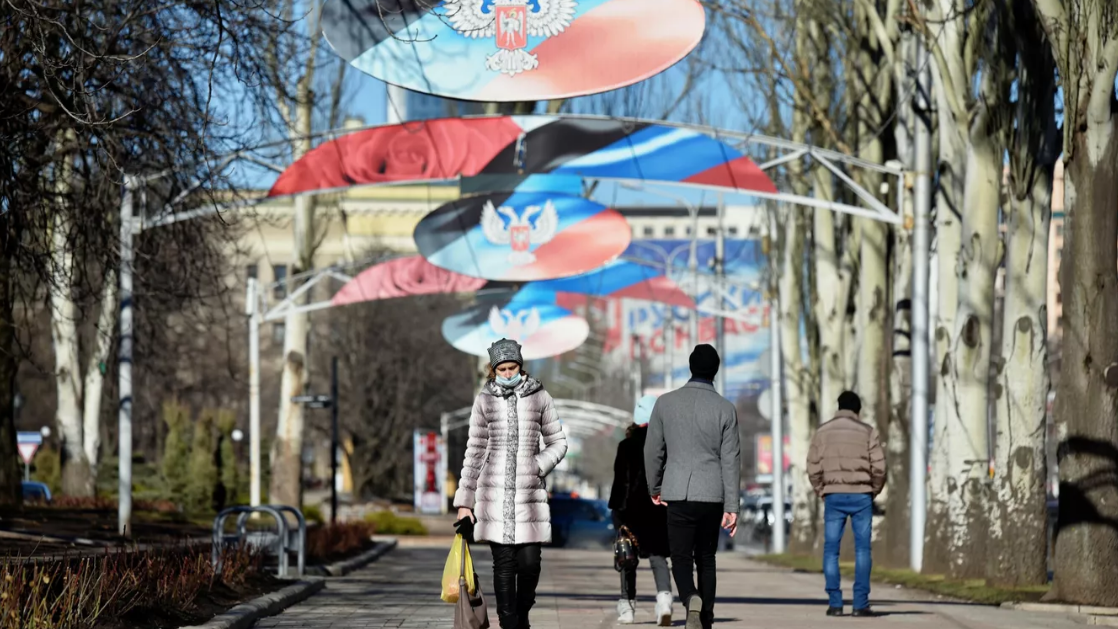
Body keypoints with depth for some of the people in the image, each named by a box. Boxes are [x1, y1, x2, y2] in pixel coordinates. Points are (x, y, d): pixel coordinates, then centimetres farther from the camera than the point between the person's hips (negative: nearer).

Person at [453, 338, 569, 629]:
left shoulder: (539, 397, 5)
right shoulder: (485, 400, 5)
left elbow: (558, 442, 13)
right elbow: (474, 452, 7)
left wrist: (539, 465, -6)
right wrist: (464, 502, 5)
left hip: (529, 491, 0)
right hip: (494, 491, 0)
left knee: (529, 562, -6)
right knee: (504, 564, -3)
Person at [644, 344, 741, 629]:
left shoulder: (666, 403, -1)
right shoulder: (725, 409, -3)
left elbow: (653, 450, 4)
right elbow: (731, 460, -4)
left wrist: (654, 488, 20)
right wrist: (732, 506, -1)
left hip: (678, 493, -1)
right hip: (712, 495, 1)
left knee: (681, 559, 2)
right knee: (706, 559, 13)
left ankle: (691, 599, -26)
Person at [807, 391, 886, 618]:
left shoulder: (822, 432, 5)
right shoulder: (867, 431, 1)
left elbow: (813, 467, 2)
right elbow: (879, 467, -3)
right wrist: (875, 490, 12)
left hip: (833, 496, 1)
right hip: (861, 495, -1)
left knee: (831, 549, 4)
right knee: (862, 548, 2)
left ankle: (834, 603, -1)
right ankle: (861, 603, -4)